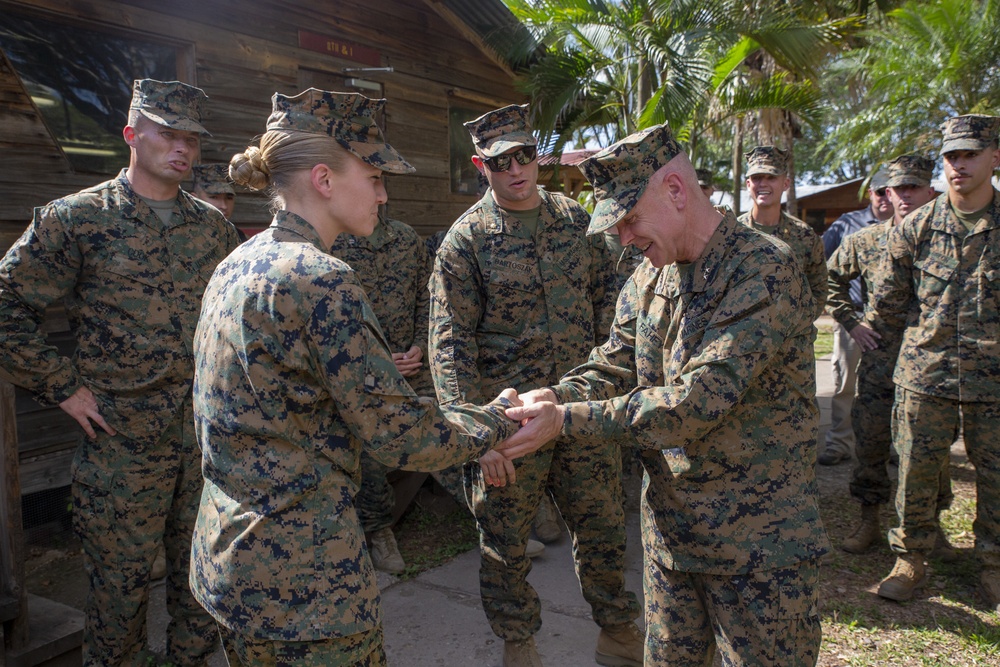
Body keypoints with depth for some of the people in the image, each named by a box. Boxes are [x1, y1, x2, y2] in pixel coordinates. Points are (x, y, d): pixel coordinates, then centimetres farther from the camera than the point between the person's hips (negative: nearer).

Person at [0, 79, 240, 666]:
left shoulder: (212, 224, 7)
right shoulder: (75, 220, -6)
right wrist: (63, 387, -7)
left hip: (209, 432, 4)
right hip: (123, 439, -3)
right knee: (122, 575, 10)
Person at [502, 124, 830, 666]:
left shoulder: (764, 272, -21)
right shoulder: (650, 277, 5)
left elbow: (698, 401, -28)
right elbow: (613, 365, 4)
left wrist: (566, 420, -27)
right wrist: (554, 396, -17)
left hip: (758, 544, -6)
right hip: (669, 529, 7)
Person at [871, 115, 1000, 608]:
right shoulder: (915, 228, 1)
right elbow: (888, 302, 9)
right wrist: (929, 336, 10)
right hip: (925, 377, 0)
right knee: (915, 473, 7)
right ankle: (910, 559, 24)